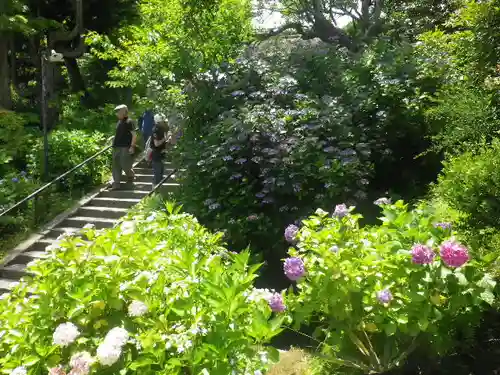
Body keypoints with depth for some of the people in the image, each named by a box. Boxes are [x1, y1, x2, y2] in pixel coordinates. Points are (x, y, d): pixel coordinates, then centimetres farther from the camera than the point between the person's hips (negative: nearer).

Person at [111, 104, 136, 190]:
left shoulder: (129, 122, -8)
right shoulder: (119, 122, 14)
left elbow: (134, 135, -13)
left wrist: (132, 146, -19)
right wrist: (114, 143, 20)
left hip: (125, 148, -8)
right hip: (116, 147, 8)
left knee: (125, 165, -5)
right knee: (116, 167, 5)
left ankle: (131, 176, 25)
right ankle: (116, 184, 8)